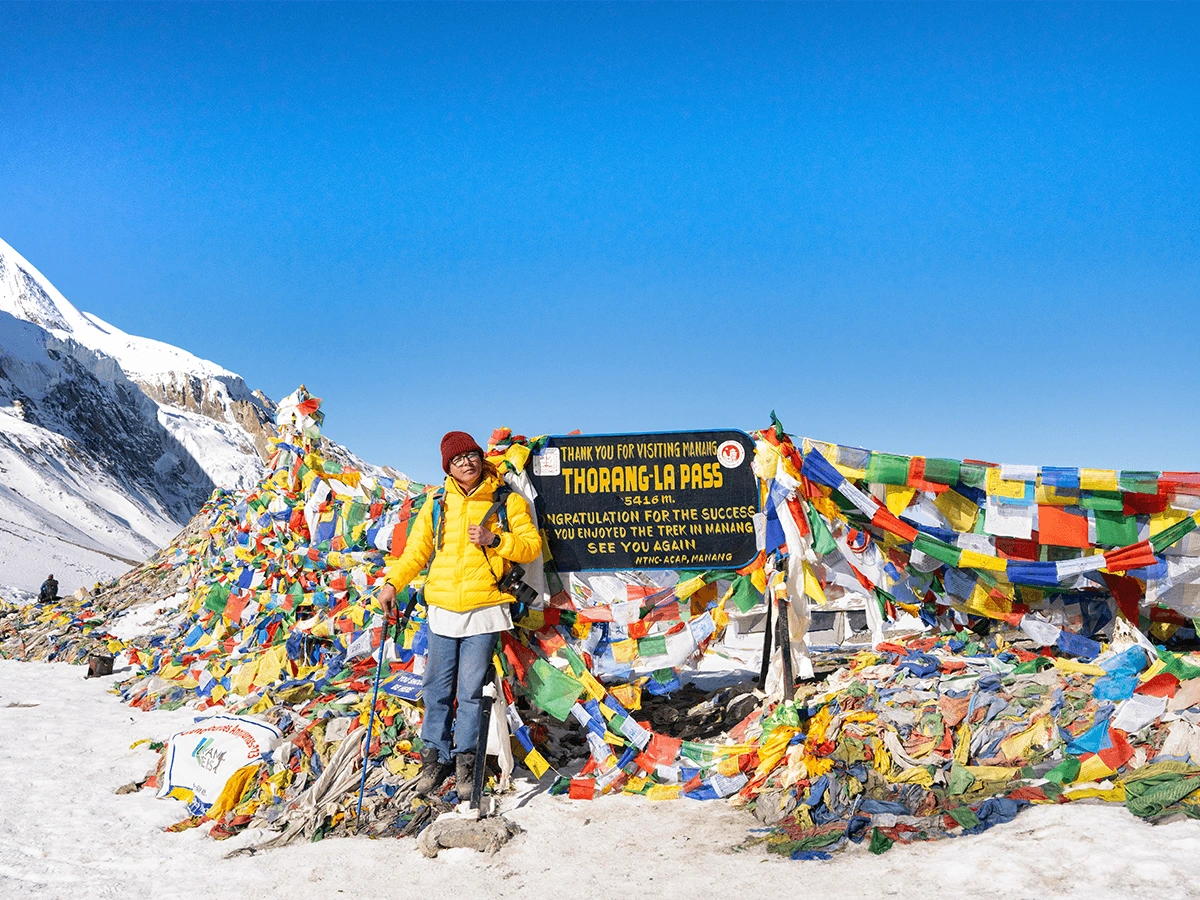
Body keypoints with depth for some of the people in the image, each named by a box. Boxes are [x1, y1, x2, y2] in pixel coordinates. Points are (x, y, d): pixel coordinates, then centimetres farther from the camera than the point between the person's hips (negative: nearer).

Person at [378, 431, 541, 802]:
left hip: (485, 609, -3)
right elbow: (416, 551, 13)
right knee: (438, 688, 8)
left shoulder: (507, 501, 2)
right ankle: (435, 757, 20)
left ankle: (466, 760, 10)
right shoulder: (437, 506, 11)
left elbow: (532, 545, -1)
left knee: (471, 690, -3)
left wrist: (495, 539, -15)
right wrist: (392, 582, 1)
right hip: (442, 609, 3)